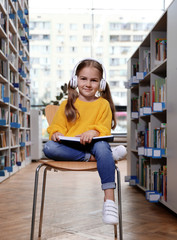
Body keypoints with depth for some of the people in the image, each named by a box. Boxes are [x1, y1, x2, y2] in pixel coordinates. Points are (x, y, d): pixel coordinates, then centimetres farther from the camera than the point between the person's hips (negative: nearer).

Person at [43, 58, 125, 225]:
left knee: (102, 147, -38)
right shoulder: (66, 104, 17)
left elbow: (104, 130, 2)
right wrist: (56, 133, -11)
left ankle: (109, 198, -39)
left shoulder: (103, 104, 12)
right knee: (49, 147, -30)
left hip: (93, 143, -1)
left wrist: (93, 132, -21)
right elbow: (57, 126, 14)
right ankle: (90, 158, -28)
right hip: (69, 146, 2)